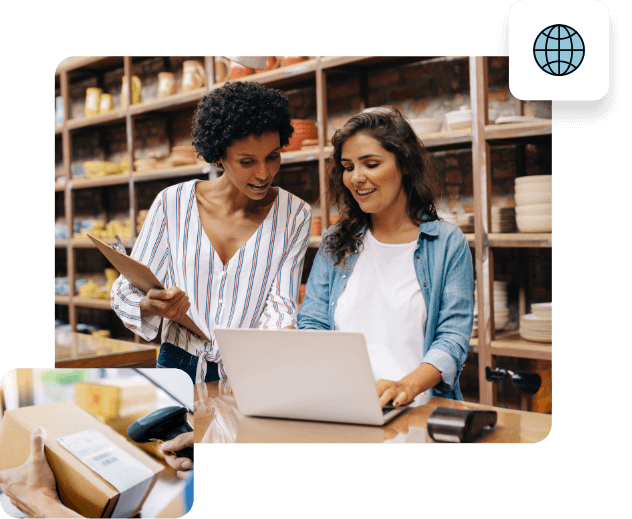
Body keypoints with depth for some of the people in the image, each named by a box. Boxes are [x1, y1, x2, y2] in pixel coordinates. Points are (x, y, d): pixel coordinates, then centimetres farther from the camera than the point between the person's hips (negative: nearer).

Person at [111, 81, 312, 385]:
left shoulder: (294, 215, 2)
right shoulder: (173, 203, 0)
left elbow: (280, 303, -3)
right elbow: (125, 291, 4)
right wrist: (151, 307, -20)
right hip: (179, 369, 0)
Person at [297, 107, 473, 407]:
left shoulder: (448, 244, 7)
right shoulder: (335, 243, 17)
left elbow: (453, 336, -2)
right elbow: (312, 324, 12)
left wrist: (407, 386, -22)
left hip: (420, 409, -1)